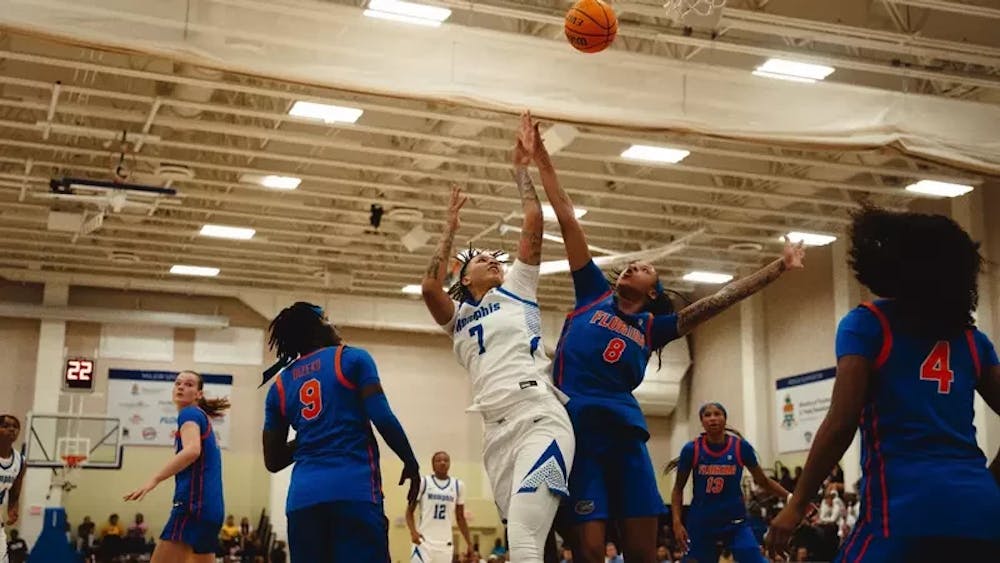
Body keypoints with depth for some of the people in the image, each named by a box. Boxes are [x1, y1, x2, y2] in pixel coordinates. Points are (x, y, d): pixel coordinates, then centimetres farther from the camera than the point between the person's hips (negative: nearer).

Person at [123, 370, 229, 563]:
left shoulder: (190, 413, -4)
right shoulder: (202, 418, 24)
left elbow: (192, 450, -24)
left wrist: (154, 480, -30)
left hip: (194, 503, -10)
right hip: (209, 506, 10)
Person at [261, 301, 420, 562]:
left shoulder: (280, 384, 18)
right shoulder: (352, 358, 5)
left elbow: (273, 461, 17)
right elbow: (382, 418, -6)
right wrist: (411, 462, 6)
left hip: (303, 496, 5)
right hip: (354, 489, -5)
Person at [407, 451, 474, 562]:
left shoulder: (458, 485, 7)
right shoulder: (423, 482, -2)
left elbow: (460, 517, 14)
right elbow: (409, 511, 1)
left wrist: (469, 543, 9)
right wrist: (413, 531, -16)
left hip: (445, 543, 3)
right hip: (424, 541, -3)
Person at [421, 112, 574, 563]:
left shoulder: (516, 289, 18)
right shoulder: (457, 319, 23)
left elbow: (533, 225, 8)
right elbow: (429, 287, 3)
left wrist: (521, 166, 15)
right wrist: (451, 228, 13)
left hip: (541, 421, -4)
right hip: (497, 435, 4)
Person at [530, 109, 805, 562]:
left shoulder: (652, 328, 15)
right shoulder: (593, 294, 13)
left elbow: (718, 300, 12)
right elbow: (567, 220, 10)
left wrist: (778, 267, 10)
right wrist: (543, 162, 10)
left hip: (626, 435, 2)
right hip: (577, 431, -2)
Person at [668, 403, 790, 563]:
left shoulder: (741, 447, -7)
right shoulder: (691, 449, -8)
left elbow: (763, 481, 3)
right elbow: (678, 488, 2)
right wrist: (677, 522, -8)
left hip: (735, 522, 0)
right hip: (701, 523, 0)